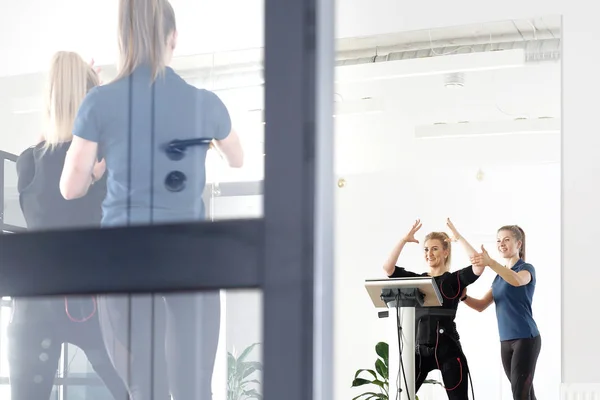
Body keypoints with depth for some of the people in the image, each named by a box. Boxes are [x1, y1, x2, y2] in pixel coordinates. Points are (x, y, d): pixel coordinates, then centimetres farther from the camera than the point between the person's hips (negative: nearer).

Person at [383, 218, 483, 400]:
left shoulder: (455, 279, 2)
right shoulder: (416, 280, 12)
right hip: (420, 347, 4)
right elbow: (388, 268, 0)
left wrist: (458, 237, -12)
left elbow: (479, 266, -16)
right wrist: (404, 240, -5)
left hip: (447, 348, -4)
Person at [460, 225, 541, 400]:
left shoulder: (527, 268, -5)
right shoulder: (500, 276, 18)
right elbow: (481, 305, 13)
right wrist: (464, 297, -8)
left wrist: (490, 263, -46)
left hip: (526, 338, -7)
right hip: (506, 341, 8)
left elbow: (517, 280, -30)